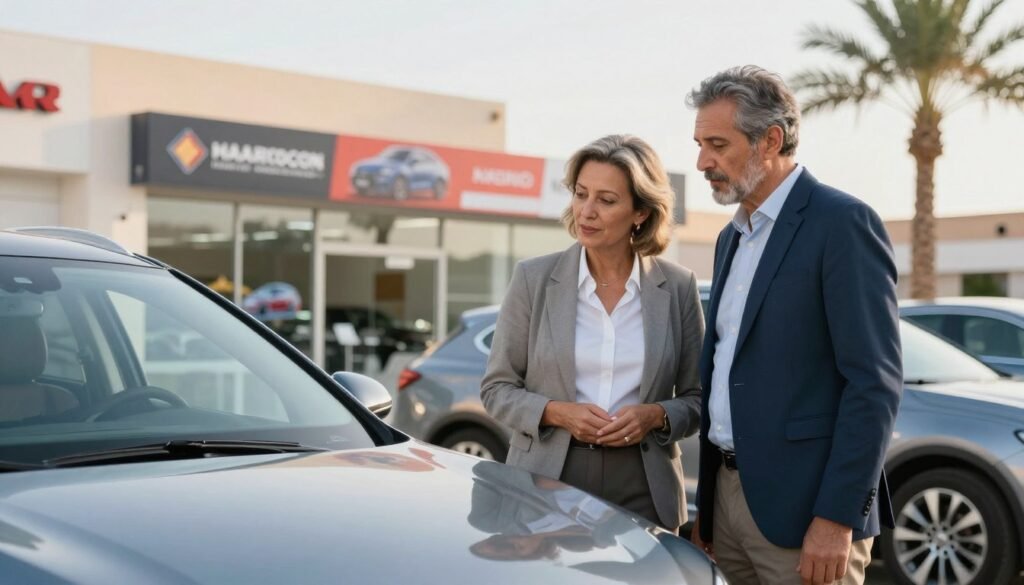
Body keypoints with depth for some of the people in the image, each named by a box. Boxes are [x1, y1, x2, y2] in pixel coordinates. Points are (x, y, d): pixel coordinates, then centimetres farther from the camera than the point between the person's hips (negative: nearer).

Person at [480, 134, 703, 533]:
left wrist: (656, 416, -14)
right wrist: (557, 412, -14)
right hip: (544, 493, 0)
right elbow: (496, 388, 3)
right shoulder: (533, 278, -1)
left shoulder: (678, 287, 0)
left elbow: (697, 399, 6)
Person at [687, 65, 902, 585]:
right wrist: (705, 506, 16)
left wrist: (837, 517, -19)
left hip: (803, 506, -7)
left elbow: (876, 382, -15)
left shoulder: (842, 223, -10)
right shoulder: (732, 237, 15)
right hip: (728, 495, 8)